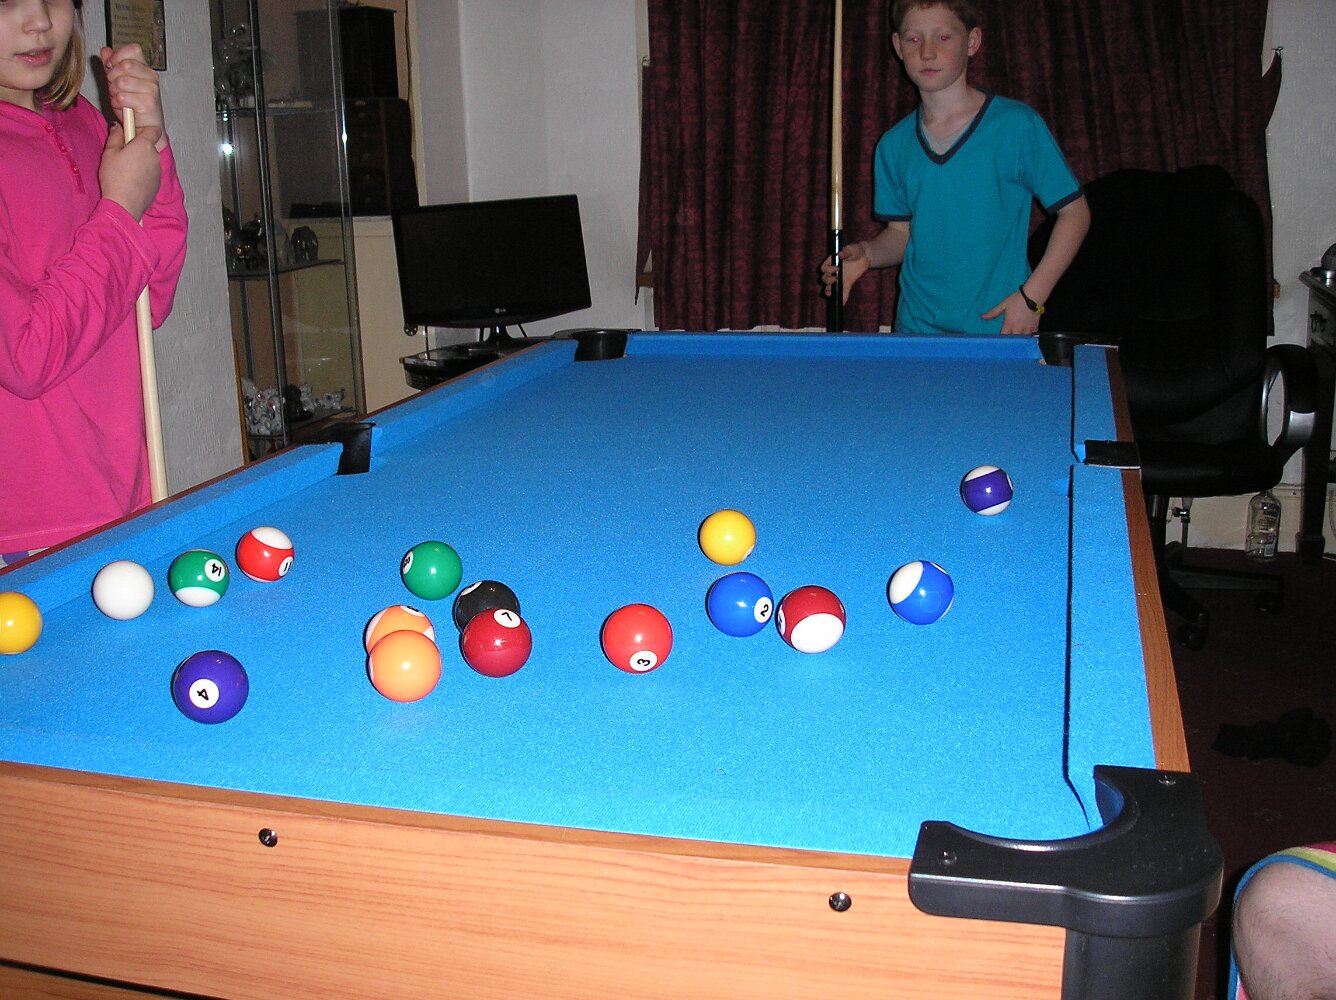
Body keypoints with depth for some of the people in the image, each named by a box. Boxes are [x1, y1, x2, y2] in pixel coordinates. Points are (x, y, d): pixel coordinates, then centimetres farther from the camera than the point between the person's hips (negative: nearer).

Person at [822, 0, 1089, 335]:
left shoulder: (1017, 125, -8)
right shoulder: (893, 145, 5)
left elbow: (1074, 212, -4)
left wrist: (1031, 296, -12)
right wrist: (866, 254, -9)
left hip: (1000, 331, -3)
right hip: (915, 326, 3)